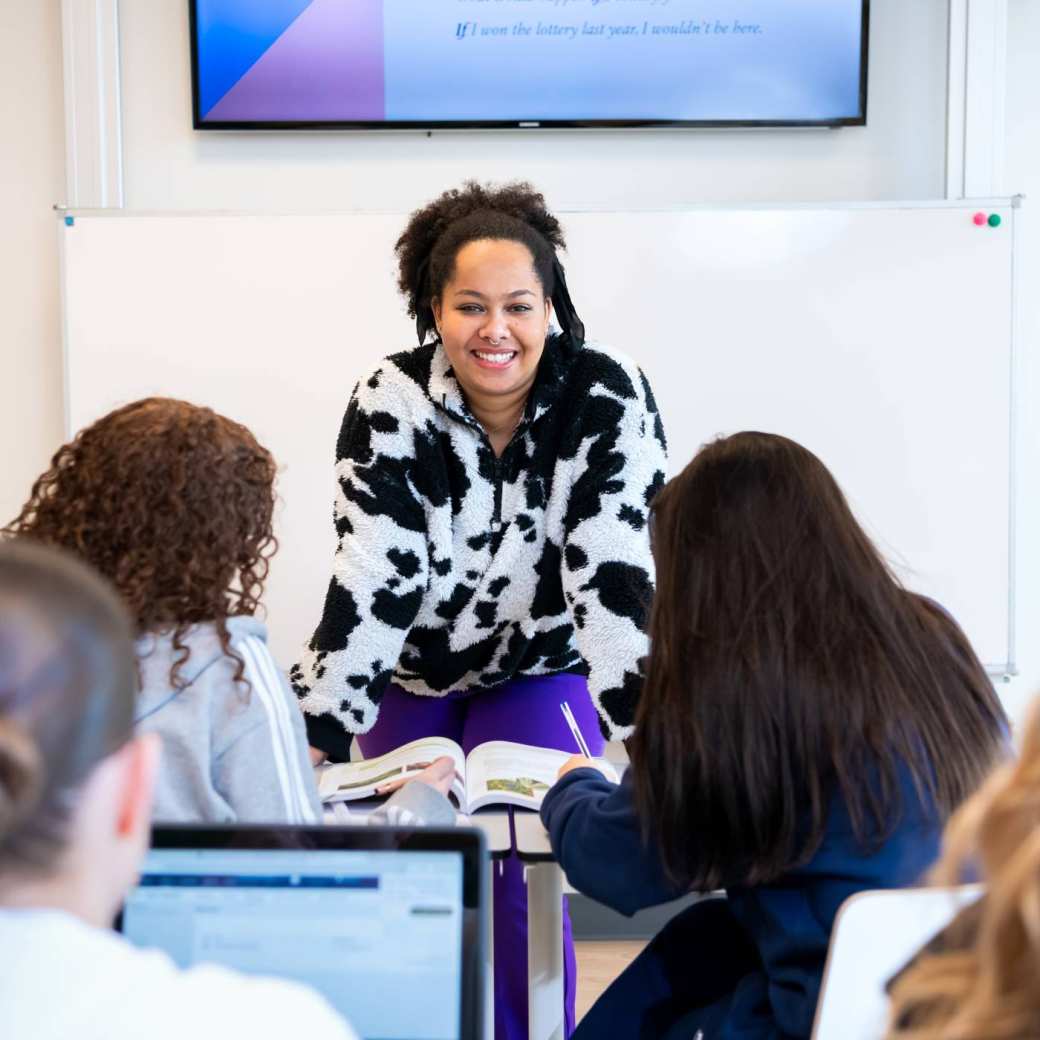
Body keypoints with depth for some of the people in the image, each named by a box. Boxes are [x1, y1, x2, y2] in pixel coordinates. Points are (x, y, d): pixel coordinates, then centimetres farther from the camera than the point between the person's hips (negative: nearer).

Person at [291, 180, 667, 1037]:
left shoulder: (607, 397, -24)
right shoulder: (390, 405, -21)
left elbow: (617, 576, -28)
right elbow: (371, 583, -23)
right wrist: (313, 743, -28)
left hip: (544, 672, -1)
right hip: (416, 676, 2)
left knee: (516, 875, -14)